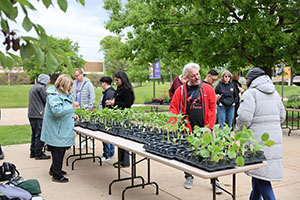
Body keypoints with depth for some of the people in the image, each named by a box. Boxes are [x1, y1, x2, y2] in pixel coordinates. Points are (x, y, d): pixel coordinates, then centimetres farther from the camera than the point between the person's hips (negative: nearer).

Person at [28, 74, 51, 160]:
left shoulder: (33, 88, 18)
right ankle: (39, 154, -1)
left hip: (31, 114, 9)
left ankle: (33, 152, 21)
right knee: (39, 134, -4)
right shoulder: (41, 88, -11)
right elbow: (46, 100, -12)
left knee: (34, 134, 16)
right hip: (38, 115, -9)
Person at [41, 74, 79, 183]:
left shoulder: (65, 94, 13)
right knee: (58, 151, -2)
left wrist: (72, 115, 12)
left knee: (60, 150, 20)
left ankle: (54, 169, 36)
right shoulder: (54, 96, -20)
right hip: (57, 130, -10)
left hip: (62, 129, 10)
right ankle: (56, 175, 9)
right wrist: (71, 106, -27)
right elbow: (57, 110, -33)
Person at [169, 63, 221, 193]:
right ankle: (188, 177, 30)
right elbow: (174, 108, 2)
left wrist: (209, 126, -8)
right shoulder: (181, 90, 4)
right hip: (187, 129, 1)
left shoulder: (208, 89, 2)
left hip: (204, 129, -1)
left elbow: (212, 108, -1)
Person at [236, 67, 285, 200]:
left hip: (259, 141, -8)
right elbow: (282, 116, 19)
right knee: (258, 173, 19)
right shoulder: (275, 93, 15)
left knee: (261, 176, -5)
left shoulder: (250, 93, -10)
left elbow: (244, 117, -18)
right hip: (275, 138, 8)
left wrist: (238, 132, -2)